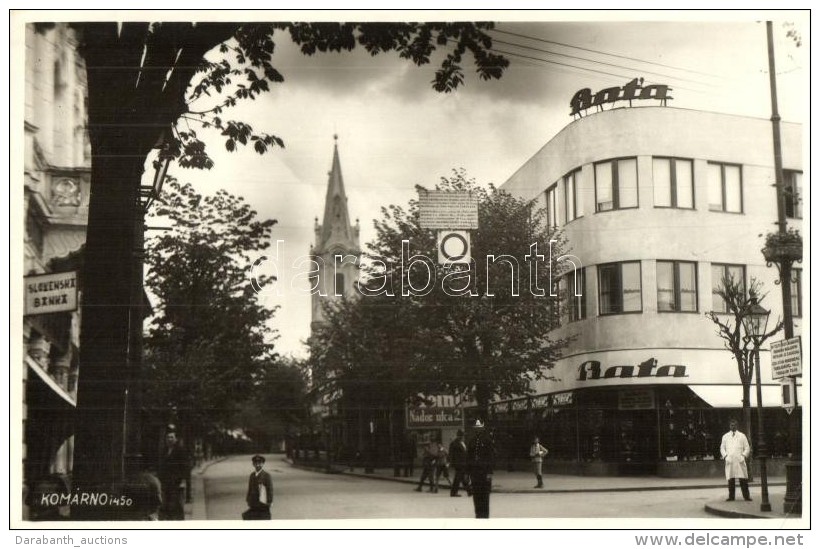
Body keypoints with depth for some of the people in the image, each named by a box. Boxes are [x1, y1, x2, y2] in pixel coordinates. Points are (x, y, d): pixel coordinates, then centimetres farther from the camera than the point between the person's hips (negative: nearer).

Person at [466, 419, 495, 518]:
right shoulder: (472, 442, 11)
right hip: (474, 471, 4)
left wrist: (489, 472, -12)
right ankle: (478, 513, 13)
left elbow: (492, 457, -6)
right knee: (476, 494, 5)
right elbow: (468, 457, 13)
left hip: (485, 472, -4)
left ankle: (485, 513, 3)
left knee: (485, 494, -3)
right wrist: (468, 472, 8)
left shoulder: (488, 441, -3)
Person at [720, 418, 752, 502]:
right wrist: (725, 456, -1)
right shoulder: (725, 436, 15)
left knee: (743, 479, -5)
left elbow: (747, 448, 10)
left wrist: (743, 456, -4)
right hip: (729, 461, 1)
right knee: (730, 479, -1)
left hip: (740, 460, -1)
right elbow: (722, 448, 14)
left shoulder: (742, 436, 12)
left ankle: (746, 496, -1)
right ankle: (731, 496, 3)